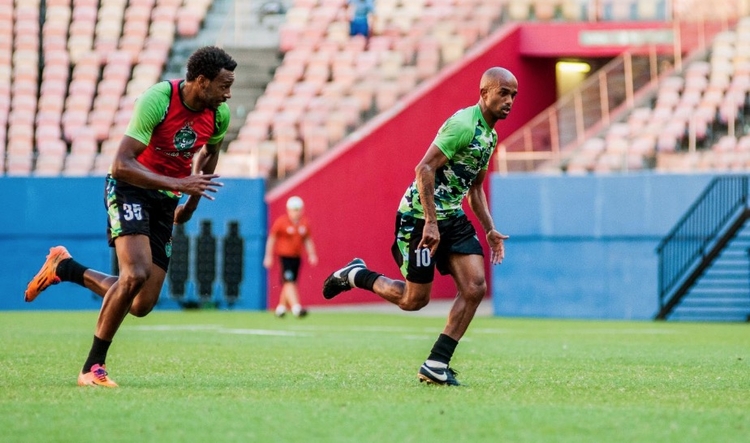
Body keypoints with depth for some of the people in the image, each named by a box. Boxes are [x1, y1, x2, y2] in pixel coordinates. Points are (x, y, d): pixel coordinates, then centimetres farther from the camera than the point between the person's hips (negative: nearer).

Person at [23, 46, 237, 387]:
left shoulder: (219, 114, -5)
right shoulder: (157, 100, -24)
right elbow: (121, 165, -27)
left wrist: (191, 203, 17)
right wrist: (177, 184, -35)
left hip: (166, 203, 6)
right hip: (130, 189, -6)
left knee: (141, 305, 0)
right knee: (136, 274, -28)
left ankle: (64, 268, 24)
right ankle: (93, 368, -15)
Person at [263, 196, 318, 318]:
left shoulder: (304, 223, 5)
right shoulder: (281, 222, -8)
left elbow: (307, 239, 15)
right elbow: (271, 238, -3)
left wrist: (311, 255, 7)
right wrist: (268, 256, -4)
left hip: (297, 257, 6)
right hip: (284, 256, -6)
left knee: (290, 283, 12)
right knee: (289, 282, -17)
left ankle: (281, 308, 26)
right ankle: (296, 308, -28)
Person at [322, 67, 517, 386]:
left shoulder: (490, 135, 12)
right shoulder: (463, 124, -18)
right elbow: (424, 169, -24)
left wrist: (490, 230, 17)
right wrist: (431, 222, -27)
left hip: (453, 217, 9)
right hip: (420, 216, -9)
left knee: (475, 288, -7)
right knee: (415, 299, -1)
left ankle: (436, 365, -3)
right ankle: (354, 275, 23)